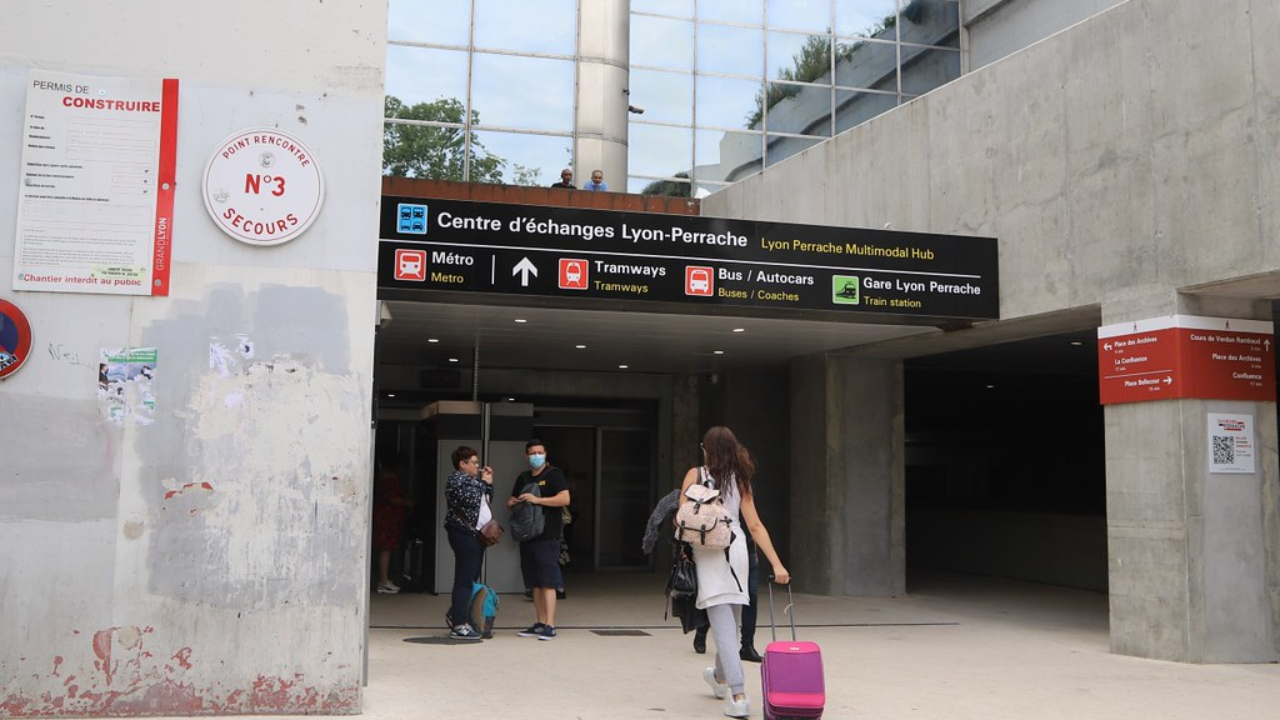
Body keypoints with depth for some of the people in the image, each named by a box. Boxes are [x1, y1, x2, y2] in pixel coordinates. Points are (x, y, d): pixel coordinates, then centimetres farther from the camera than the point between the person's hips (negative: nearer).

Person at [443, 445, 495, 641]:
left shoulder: (471, 480, 22)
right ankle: (459, 626, -8)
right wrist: (483, 482, -10)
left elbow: (486, 500, 27)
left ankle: (455, 615, 22)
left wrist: (488, 482, 15)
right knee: (465, 579, -9)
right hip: (464, 532, -10)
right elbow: (470, 499, -23)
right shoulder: (456, 479, -9)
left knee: (471, 578, 12)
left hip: (475, 533, 10)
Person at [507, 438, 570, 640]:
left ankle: (550, 626, -11)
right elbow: (512, 500, 29)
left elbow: (565, 498, -15)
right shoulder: (523, 478, 18)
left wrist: (537, 500, -20)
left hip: (547, 535, -7)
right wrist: (512, 502, 5)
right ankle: (540, 623, 15)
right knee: (534, 582, 9)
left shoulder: (553, 474, -3)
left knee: (547, 581, -10)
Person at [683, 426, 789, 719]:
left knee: (723, 624, -7)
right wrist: (777, 564, 0)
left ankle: (738, 695, -17)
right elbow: (755, 526, 2)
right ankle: (720, 677, 43)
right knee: (730, 620, 21)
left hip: (707, 554, -4)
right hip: (736, 549, 4)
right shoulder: (740, 480, 8)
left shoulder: (695, 475, 0)